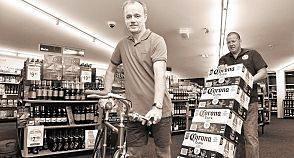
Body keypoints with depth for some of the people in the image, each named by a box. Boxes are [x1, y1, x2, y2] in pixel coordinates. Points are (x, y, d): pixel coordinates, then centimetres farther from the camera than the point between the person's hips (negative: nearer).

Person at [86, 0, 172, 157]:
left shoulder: (157, 41, -5)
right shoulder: (122, 44, 11)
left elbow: (159, 74, -18)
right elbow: (111, 69, 26)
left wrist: (157, 107, -27)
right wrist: (106, 91, 17)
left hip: (158, 111, -3)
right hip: (134, 112, 4)